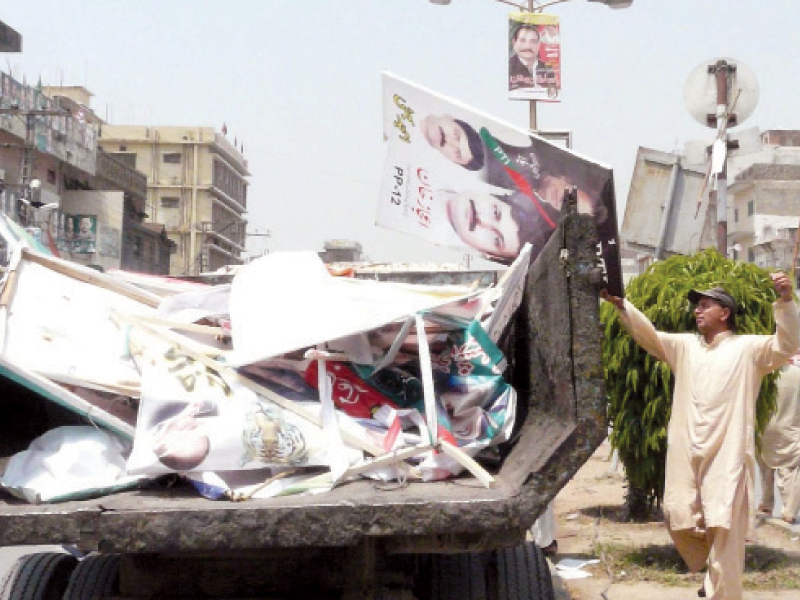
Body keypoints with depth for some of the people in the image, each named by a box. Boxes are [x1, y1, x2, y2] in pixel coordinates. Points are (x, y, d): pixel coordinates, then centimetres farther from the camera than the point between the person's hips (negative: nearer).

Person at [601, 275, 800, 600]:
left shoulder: (747, 348, 1)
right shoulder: (684, 346, 15)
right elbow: (648, 334, 7)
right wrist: (620, 303, -8)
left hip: (727, 456, -5)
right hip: (686, 455, 5)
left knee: (724, 532, -8)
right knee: (680, 523, 7)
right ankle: (712, 571, 33)